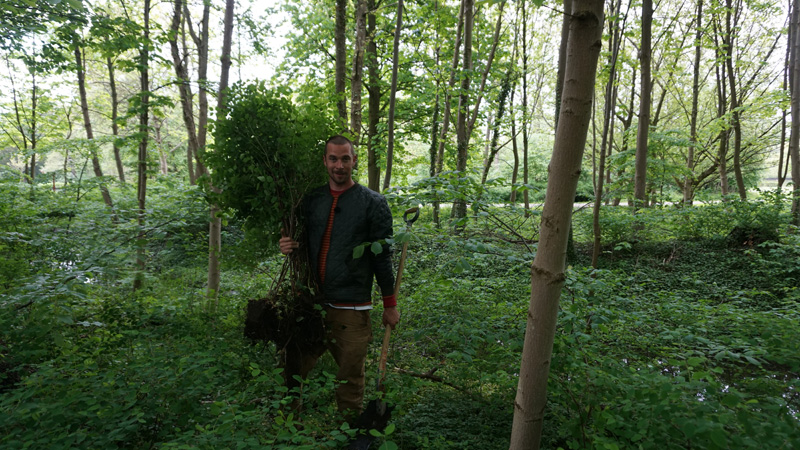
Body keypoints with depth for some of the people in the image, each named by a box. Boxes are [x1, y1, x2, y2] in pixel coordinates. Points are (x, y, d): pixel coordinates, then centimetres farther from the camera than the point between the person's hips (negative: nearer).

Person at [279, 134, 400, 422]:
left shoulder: (373, 203, -3)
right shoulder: (312, 200, 9)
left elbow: (382, 257, -3)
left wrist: (390, 305, -2)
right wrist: (290, 247, -3)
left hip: (352, 309, -4)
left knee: (350, 381, 6)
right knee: (293, 370, 11)